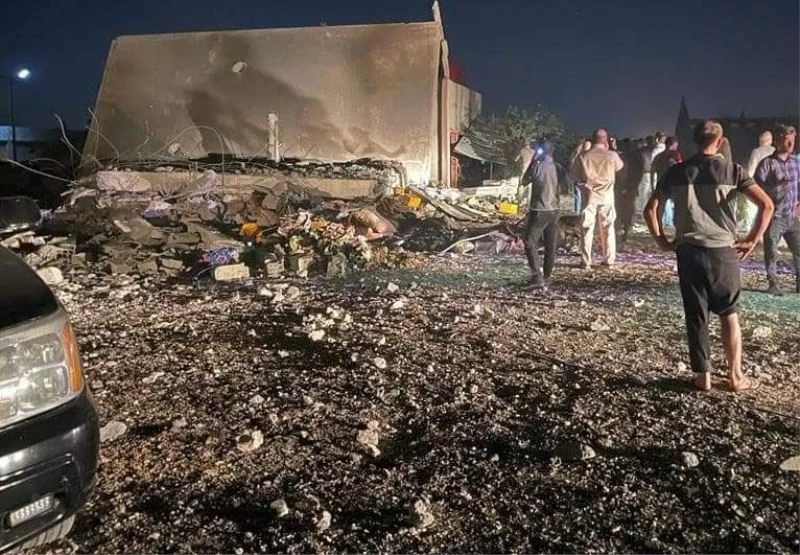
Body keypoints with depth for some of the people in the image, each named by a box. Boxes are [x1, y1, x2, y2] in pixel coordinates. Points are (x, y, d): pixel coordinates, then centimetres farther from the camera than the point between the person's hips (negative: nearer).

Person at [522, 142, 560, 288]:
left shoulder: (538, 167, -11)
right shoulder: (557, 167, 3)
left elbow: (525, 181, 3)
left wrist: (533, 161, 8)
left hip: (539, 211, -5)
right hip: (554, 210, 5)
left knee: (531, 244, -1)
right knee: (551, 246, 11)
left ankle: (537, 276, -13)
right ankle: (546, 276, 17)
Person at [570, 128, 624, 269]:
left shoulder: (583, 156, -7)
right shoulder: (612, 155, -7)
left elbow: (574, 174, 3)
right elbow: (620, 166, 15)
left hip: (590, 196, 0)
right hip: (607, 196, 1)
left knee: (587, 230, 4)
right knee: (608, 229, 11)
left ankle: (586, 262, 3)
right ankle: (609, 260, 14)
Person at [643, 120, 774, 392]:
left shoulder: (676, 172, 4)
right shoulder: (732, 170, -1)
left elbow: (650, 209, 1)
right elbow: (767, 205, -10)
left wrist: (662, 241, 7)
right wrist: (752, 240, -2)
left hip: (688, 251, 1)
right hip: (723, 251, -1)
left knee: (696, 316, 9)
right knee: (729, 314, 14)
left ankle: (703, 376, 13)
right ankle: (735, 375, 18)